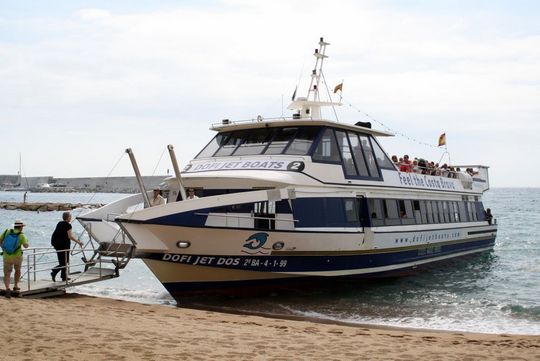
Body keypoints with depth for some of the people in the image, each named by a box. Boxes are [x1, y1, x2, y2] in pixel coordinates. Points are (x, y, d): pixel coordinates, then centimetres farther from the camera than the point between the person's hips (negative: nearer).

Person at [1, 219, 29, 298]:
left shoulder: (7, 231, -2)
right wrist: (26, 241, 15)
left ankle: (7, 288, -20)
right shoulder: (21, 235, -9)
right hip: (17, 256, -1)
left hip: (7, 256, 1)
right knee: (18, 270, 27)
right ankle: (15, 286, 28)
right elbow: (26, 246, -6)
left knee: (7, 274, 2)